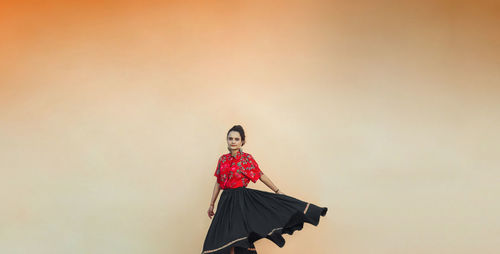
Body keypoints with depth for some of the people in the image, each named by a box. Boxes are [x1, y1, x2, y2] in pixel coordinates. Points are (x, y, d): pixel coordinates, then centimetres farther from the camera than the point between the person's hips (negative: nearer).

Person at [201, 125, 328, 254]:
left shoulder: (247, 158, -3)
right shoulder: (222, 159, 9)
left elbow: (261, 175, 2)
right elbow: (218, 182, 13)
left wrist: (277, 191, 3)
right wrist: (212, 204, 14)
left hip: (241, 199, -4)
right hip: (226, 201, 4)